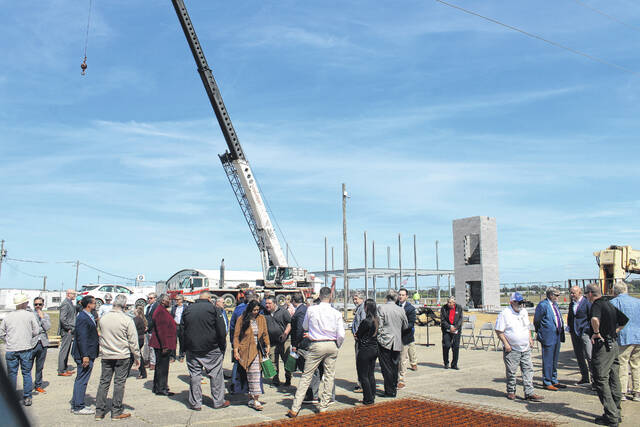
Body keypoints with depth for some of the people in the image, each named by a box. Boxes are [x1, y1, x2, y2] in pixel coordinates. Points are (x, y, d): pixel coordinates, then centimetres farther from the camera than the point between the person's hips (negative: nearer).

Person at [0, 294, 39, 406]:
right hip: (26, 348, -2)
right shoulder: (30, 315, -4)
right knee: (26, 373, 7)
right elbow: (36, 331, -2)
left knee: (12, 374, 10)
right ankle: (27, 398, 8)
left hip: (11, 349, 2)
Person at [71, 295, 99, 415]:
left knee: (81, 380, 17)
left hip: (88, 353, 11)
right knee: (82, 380, -2)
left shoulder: (88, 316, 12)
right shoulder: (83, 318, -20)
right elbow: (81, 338, -23)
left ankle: (76, 405, 27)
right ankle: (78, 407, 7)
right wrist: (85, 356, -24)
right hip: (84, 354, -11)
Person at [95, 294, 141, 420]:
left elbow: (100, 335, 12)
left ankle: (99, 411, 15)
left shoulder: (103, 318, 0)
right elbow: (133, 341, -8)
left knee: (104, 382, 11)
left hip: (105, 356, 4)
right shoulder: (127, 320, -13)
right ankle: (116, 412, 11)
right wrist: (137, 356, 2)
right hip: (122, 356, -4)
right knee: (119, 382, 5)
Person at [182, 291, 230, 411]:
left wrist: (186, 347, 16)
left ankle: (195, 403, 12)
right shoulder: (214, 309, -6)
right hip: (212, 350, -3)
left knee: (194, 375, 8)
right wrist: (222, 347, 1)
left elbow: (182, 330, 11)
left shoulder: (187, 309, 6)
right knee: (216, 374, 6)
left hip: (192, 349, 3)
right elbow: (221, 330, -8)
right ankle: (218, 401, 12)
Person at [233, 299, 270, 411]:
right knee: (248, 374, 0)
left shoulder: (261, 319, 8)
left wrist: (267, 346, 3)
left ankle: (255, 399, -1)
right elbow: (236, 336, 0)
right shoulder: (242, 319, -1)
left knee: (256, 374, -4)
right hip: (245, 351, -2)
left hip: (257, 351, 2)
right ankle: (251, 399, 10)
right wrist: (236, 350, -6)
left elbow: (265, 334, 14)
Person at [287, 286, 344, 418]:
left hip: (316, 345, -1)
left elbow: (305, 326, 11)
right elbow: (341, 335, -4)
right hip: (332, 345, 1)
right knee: (329, 376, 13)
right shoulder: (336, 313, -4)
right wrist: (336, 346, 13)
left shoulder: (311, 310, -5)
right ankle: (323, 407, 18)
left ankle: (294, 409, 5)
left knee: (306, 376, 4)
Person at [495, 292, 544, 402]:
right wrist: (506, 344, -15)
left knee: (528, 370, 3)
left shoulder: (524, 312, 10)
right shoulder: (504, 314, -12)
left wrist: (530, 338, 12)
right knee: (511, 372, 3)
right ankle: (511, 392, 17)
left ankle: (529, 393, 6)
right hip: (512, 349, -6)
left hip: (526, 348, 6)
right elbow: (499, 331, -11)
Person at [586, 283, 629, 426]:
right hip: (613, 344, 9)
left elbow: (595, 319, -37)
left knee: (601, 380, -2)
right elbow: (625, 320, 26)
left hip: (602, 346, -9)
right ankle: (616, 413, 22)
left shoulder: (596, 305, -15)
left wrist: (596, 333, -21)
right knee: (614, 380, 14)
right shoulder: (609, 304, 13)